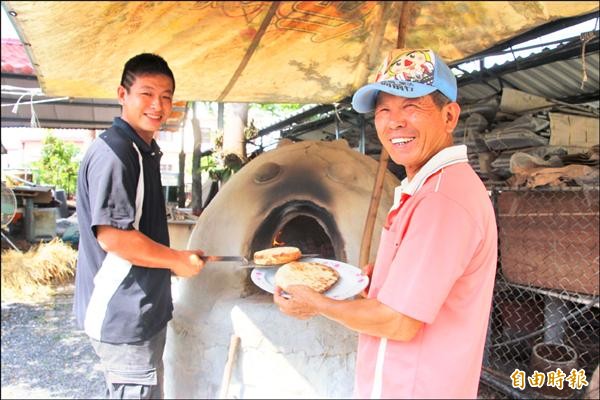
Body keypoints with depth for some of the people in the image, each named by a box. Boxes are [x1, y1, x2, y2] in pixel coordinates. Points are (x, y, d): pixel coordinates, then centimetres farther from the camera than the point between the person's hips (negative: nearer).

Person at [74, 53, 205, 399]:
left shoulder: (145, 150, 11)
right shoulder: (112, 153, -21)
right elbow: (112, 235, -27)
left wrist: (175, 259, 15)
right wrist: (178, 260, -16)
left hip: (143, 308, 10)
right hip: (122, 315, -10)